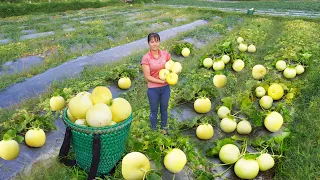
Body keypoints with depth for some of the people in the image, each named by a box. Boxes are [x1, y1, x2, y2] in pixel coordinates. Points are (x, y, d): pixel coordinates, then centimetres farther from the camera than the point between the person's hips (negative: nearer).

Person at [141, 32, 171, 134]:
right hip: (153, 90, -3)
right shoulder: (146, 58, -14)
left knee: (164, 110, 20)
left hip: (165, 88, 3)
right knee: (154, 111, 15)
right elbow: (147, 77, -15)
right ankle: (154, 130, 37)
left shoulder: (165, 54, -5)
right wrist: (162, 81, -19)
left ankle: (164, 129, 42)